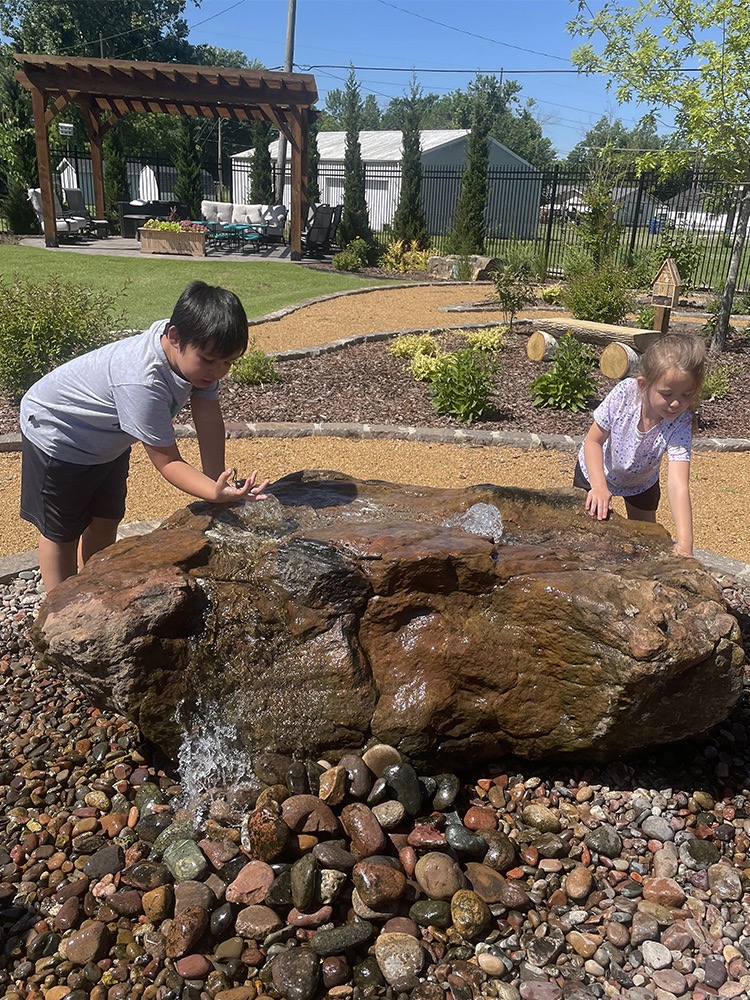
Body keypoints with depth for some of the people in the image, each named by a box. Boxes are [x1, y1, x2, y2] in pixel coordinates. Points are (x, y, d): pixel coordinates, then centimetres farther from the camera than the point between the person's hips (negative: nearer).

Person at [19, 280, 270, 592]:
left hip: (108, 440, 8)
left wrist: (218, 483, -24)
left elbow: (209, 417, -17)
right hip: (55, 435, -8)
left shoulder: (198, 349, -22)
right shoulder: (141, 382, -43)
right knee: (62, 532, 6)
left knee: (106, 521, 18)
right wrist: (216, 493, -52)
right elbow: (168, 461, -37)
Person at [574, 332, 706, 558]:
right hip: (596, 471, -1)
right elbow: (593, 441, -25)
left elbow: (678, 484, -43)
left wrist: (684, 545, -53)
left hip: (641, 482, 1)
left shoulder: (681, 423, -35)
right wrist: (599, 487, -40)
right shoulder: (624, 393, -36)